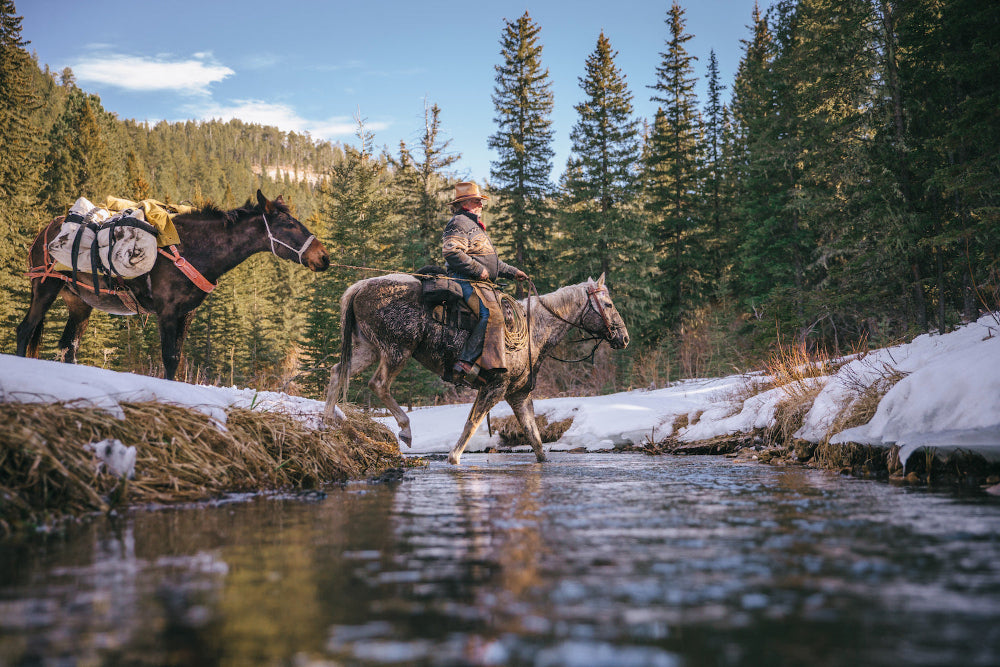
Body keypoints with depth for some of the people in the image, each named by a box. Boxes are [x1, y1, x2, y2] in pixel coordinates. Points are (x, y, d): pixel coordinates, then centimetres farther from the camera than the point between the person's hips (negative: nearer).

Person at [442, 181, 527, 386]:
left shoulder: (475, 226, 30)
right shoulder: (459, 223, -3)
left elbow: (491, 261, 37)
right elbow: (452, 252, -20)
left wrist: (512, 272, 31)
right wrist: (478, 270, -18)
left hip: (483, 283, 11)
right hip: (467, 281, -11)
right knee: (491, 313, -30)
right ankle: (465, 364, -36)